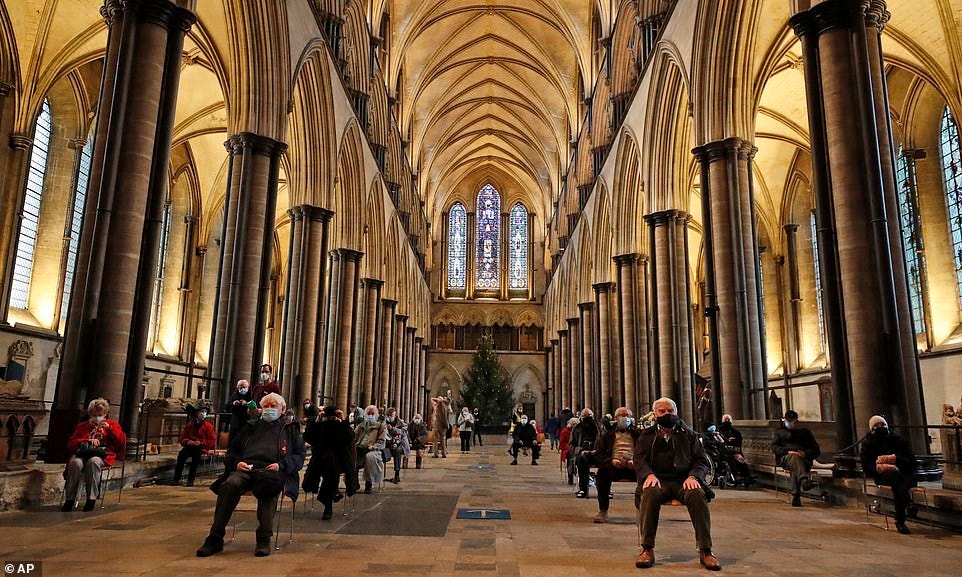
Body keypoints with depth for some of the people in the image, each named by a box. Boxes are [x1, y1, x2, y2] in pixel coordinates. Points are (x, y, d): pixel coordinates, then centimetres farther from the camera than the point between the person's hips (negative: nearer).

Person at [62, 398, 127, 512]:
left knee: (93, 461, -39)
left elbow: (122, 442, 10)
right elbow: (70, 444, 14)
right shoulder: (82, 426, 28)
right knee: (75, 462, -35)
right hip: (83, 453, 2)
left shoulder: (112, 425, 24)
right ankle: (69, 500, -30)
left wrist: (110, 429, -1)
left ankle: (91, 500, -36)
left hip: (102, 455, -2)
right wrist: (88, 441, -4)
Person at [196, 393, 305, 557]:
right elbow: (232, 450, 29)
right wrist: (237, 462, 5)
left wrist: (281, 465, -7)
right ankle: (215, 539, -27)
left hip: (271, 471, -3)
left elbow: (300, 456, 12)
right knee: (230, 484, -31)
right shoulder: (250, 427, 31)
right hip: (246, 468, 3)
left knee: (269, 486, -39)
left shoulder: (291, 429, 23)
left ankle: (264, 540, -33)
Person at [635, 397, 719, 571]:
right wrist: (649, 474, -17)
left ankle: (705, 550, -25)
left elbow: (702, 460, 12)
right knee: (650, 493, -36)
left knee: (697, 495, -33)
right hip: (658, 480, -1)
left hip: (683, 480, 1)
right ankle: (647, 549, -29)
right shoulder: (646, 436, 18)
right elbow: (639, 458, 6)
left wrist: (693, 476, -11)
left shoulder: (689, 435, 20)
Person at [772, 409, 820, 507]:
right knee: (794, 457, -38)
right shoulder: (780, 432, 29)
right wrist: (787, 452, -9)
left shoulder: (805, 432, 29)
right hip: (785, 458, 0)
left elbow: (816, 449, 18)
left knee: (795, 467, -37)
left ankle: (796, 497, -47)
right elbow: (774, 447, 11)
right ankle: (804, 479, -65)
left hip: (804, 460, 0)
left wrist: (805, 453, -5)